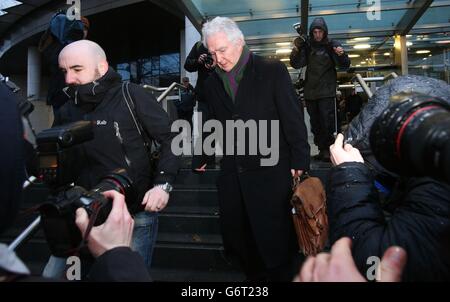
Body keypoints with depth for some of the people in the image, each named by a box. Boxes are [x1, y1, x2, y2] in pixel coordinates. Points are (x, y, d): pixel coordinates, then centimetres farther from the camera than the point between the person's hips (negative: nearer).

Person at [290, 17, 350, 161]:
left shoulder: (332, 45, -1)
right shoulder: (306, 46, 5)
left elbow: (345, 65, -1)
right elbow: (296, 64, 2)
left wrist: (341, 55, -22)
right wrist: (295, 51, -16)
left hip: (327, 91, -3)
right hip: (310, 91, 4)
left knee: (327, 121, -10)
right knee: (315, 122, 10)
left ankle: (327, 149, -1)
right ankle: (322, 149, 20)